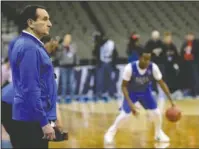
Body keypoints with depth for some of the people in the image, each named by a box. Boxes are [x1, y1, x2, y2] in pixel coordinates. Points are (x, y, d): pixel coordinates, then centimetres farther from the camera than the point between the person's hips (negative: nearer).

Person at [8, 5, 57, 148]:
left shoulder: (25, 43, 13)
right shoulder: (29, 47, -18)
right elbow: (31, 89, -22)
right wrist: (44, 122, -22)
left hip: (30, 117, 10)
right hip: (33, 119, -10)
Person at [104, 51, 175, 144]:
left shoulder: (153, 67, -26)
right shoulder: (130, 68, -33)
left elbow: (162, 83, -14)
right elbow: (124, 86, -22)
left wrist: (170, 100, -17)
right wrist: (130, 103, -31)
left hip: (145, 92, 3)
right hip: (131, 92, -3)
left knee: (156, 113, -5)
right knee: (124, 114, -14)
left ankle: (159, 133, 22)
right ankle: (110, 133, 10)